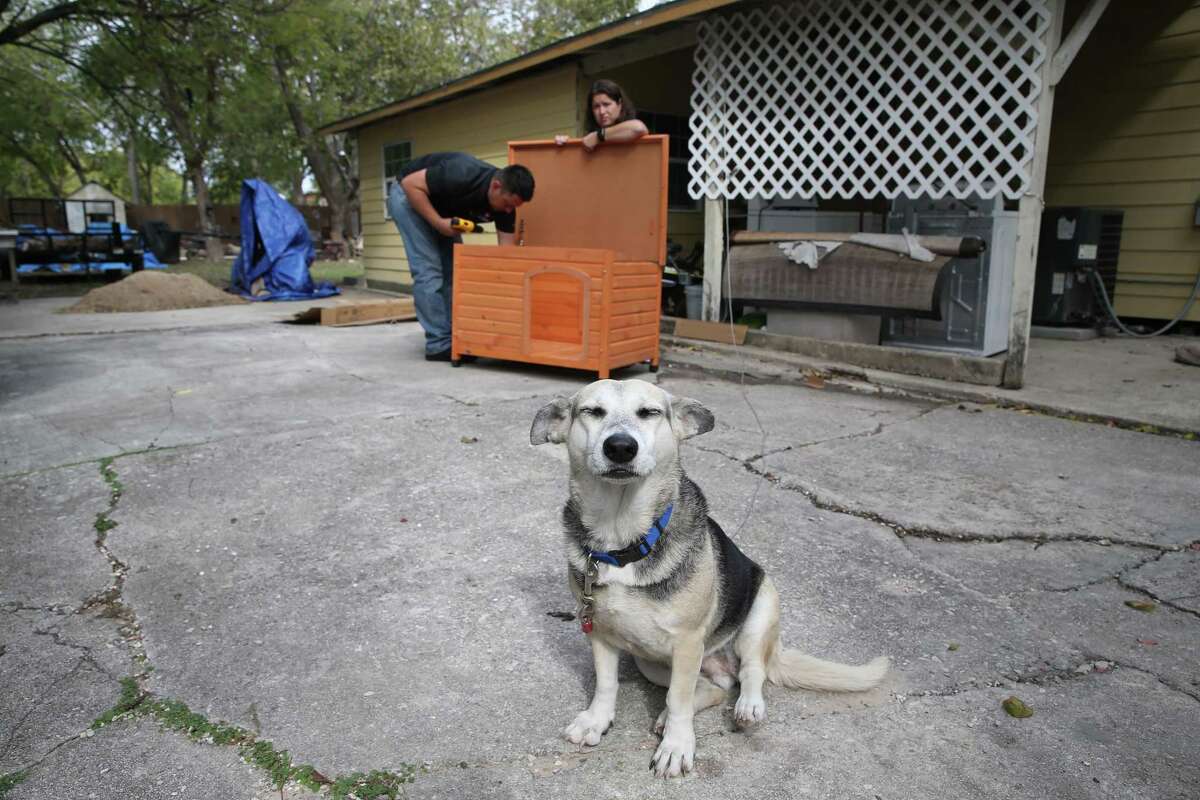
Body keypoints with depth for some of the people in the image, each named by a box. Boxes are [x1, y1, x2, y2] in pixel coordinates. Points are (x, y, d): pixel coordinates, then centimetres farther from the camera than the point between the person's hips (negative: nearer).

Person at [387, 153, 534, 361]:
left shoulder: (505, 204, -16)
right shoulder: (462, 176, -37)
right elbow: (410, 183, -29)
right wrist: (439, 223, -31)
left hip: (442, 206, 7)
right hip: (409, 195, -7)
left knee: (453, 269, 2)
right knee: (428, 270, -14)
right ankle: (438, 345, -10)